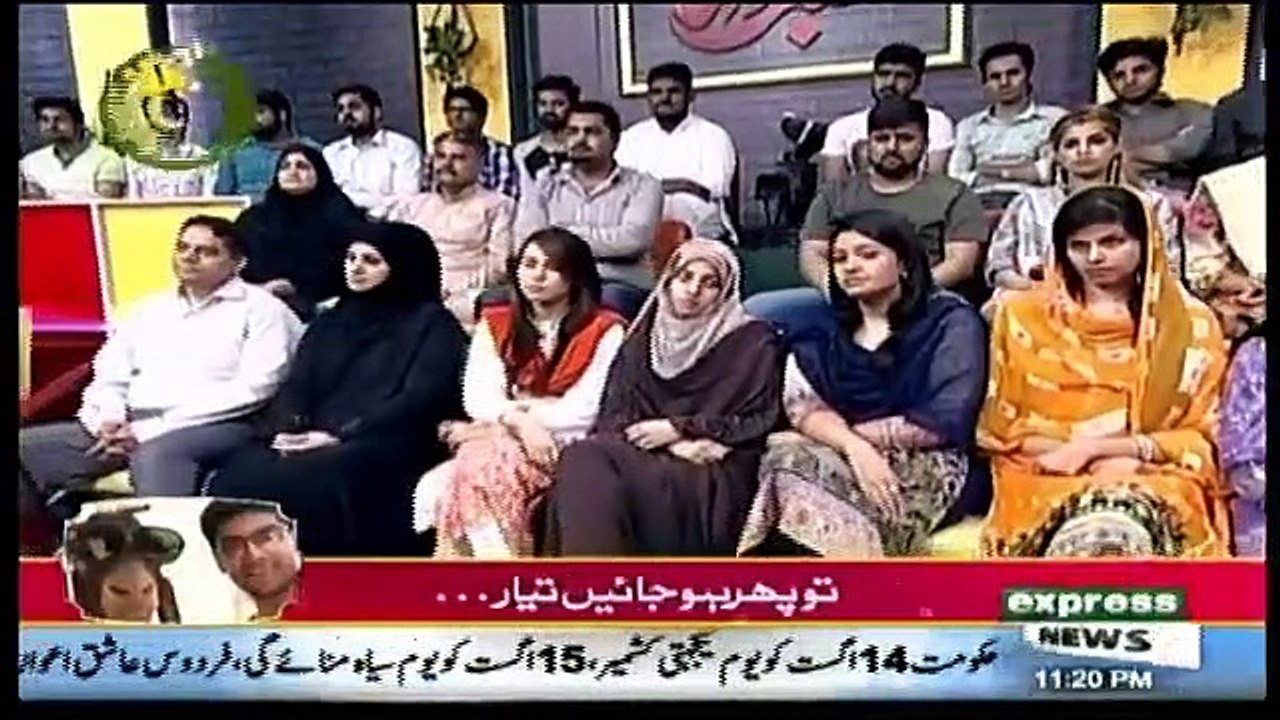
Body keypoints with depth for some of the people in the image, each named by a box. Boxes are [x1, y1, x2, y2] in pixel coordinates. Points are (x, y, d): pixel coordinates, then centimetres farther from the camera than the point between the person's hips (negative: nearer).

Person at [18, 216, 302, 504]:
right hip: (130, 427, 6)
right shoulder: (147, 309, 24)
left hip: (210, 428, -6)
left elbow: (252, 388, -8)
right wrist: (110, 419, -6)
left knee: (156, 454, -40)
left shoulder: (260, 308, 4)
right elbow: (109, 378, 20)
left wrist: (156, 427, -12)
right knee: (25, 448, -13)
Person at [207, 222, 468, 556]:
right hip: (312, 444, 5)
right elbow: (296, 386, 16)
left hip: (384, 448, -5)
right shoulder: (330, 321, 26)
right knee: (235, 478, -25)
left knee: (304, 482, -35)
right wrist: (289, 429, -8)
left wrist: (340, 436, -15)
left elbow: (418, 401, -7)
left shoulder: (431, 322, 7)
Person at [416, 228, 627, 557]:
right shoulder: (495, 324, 14)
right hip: (499, 438, 4)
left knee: (492, 466, -32)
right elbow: (477, 397, 2)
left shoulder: (605, 331, 1)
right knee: (476, 459, -31)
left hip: (567, 444, -4)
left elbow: (589, 409, -7)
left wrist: (530, 416, -12)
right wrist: (518, 421, -17)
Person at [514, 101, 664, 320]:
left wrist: (565, 234, 0)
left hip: (620, 284, -1)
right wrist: (607, 242, -5)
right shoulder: (544, 186, 19)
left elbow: (633, 239, -8)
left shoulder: (641, 185, 12)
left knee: (607, 302, -37)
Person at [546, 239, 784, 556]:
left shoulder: (754, 342, 10)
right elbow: (615, 416, 10)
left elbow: (757, 422, 2)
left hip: (712, 477, -4)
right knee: (584, 457, -31)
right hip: (645, 456, 4)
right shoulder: (642, 340, 20)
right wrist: (677, 445, -9)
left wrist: (676, 429, -6)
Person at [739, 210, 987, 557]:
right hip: (846, 458, 5)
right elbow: (801, 407, -2)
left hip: (926, 468, -4)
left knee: (795, 473, -29)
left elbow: (944, 423, -10)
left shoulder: (951, 321, 0)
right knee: (785, 458, -29)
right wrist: (853, 446, -22)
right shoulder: (823, 333, 14)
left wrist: (856, 432, -5)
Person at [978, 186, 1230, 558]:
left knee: (1128, 532, -36)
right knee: (1083, 534, -34)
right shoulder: (1023, 315, 8)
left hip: (1155, 477, 0)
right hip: (1046, 475, 0)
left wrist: (1096, 447, -9)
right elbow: (999, 426, 7)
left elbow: (1201, 437, 5)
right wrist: (1093, 461, -7)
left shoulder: (1191, 323, 7)